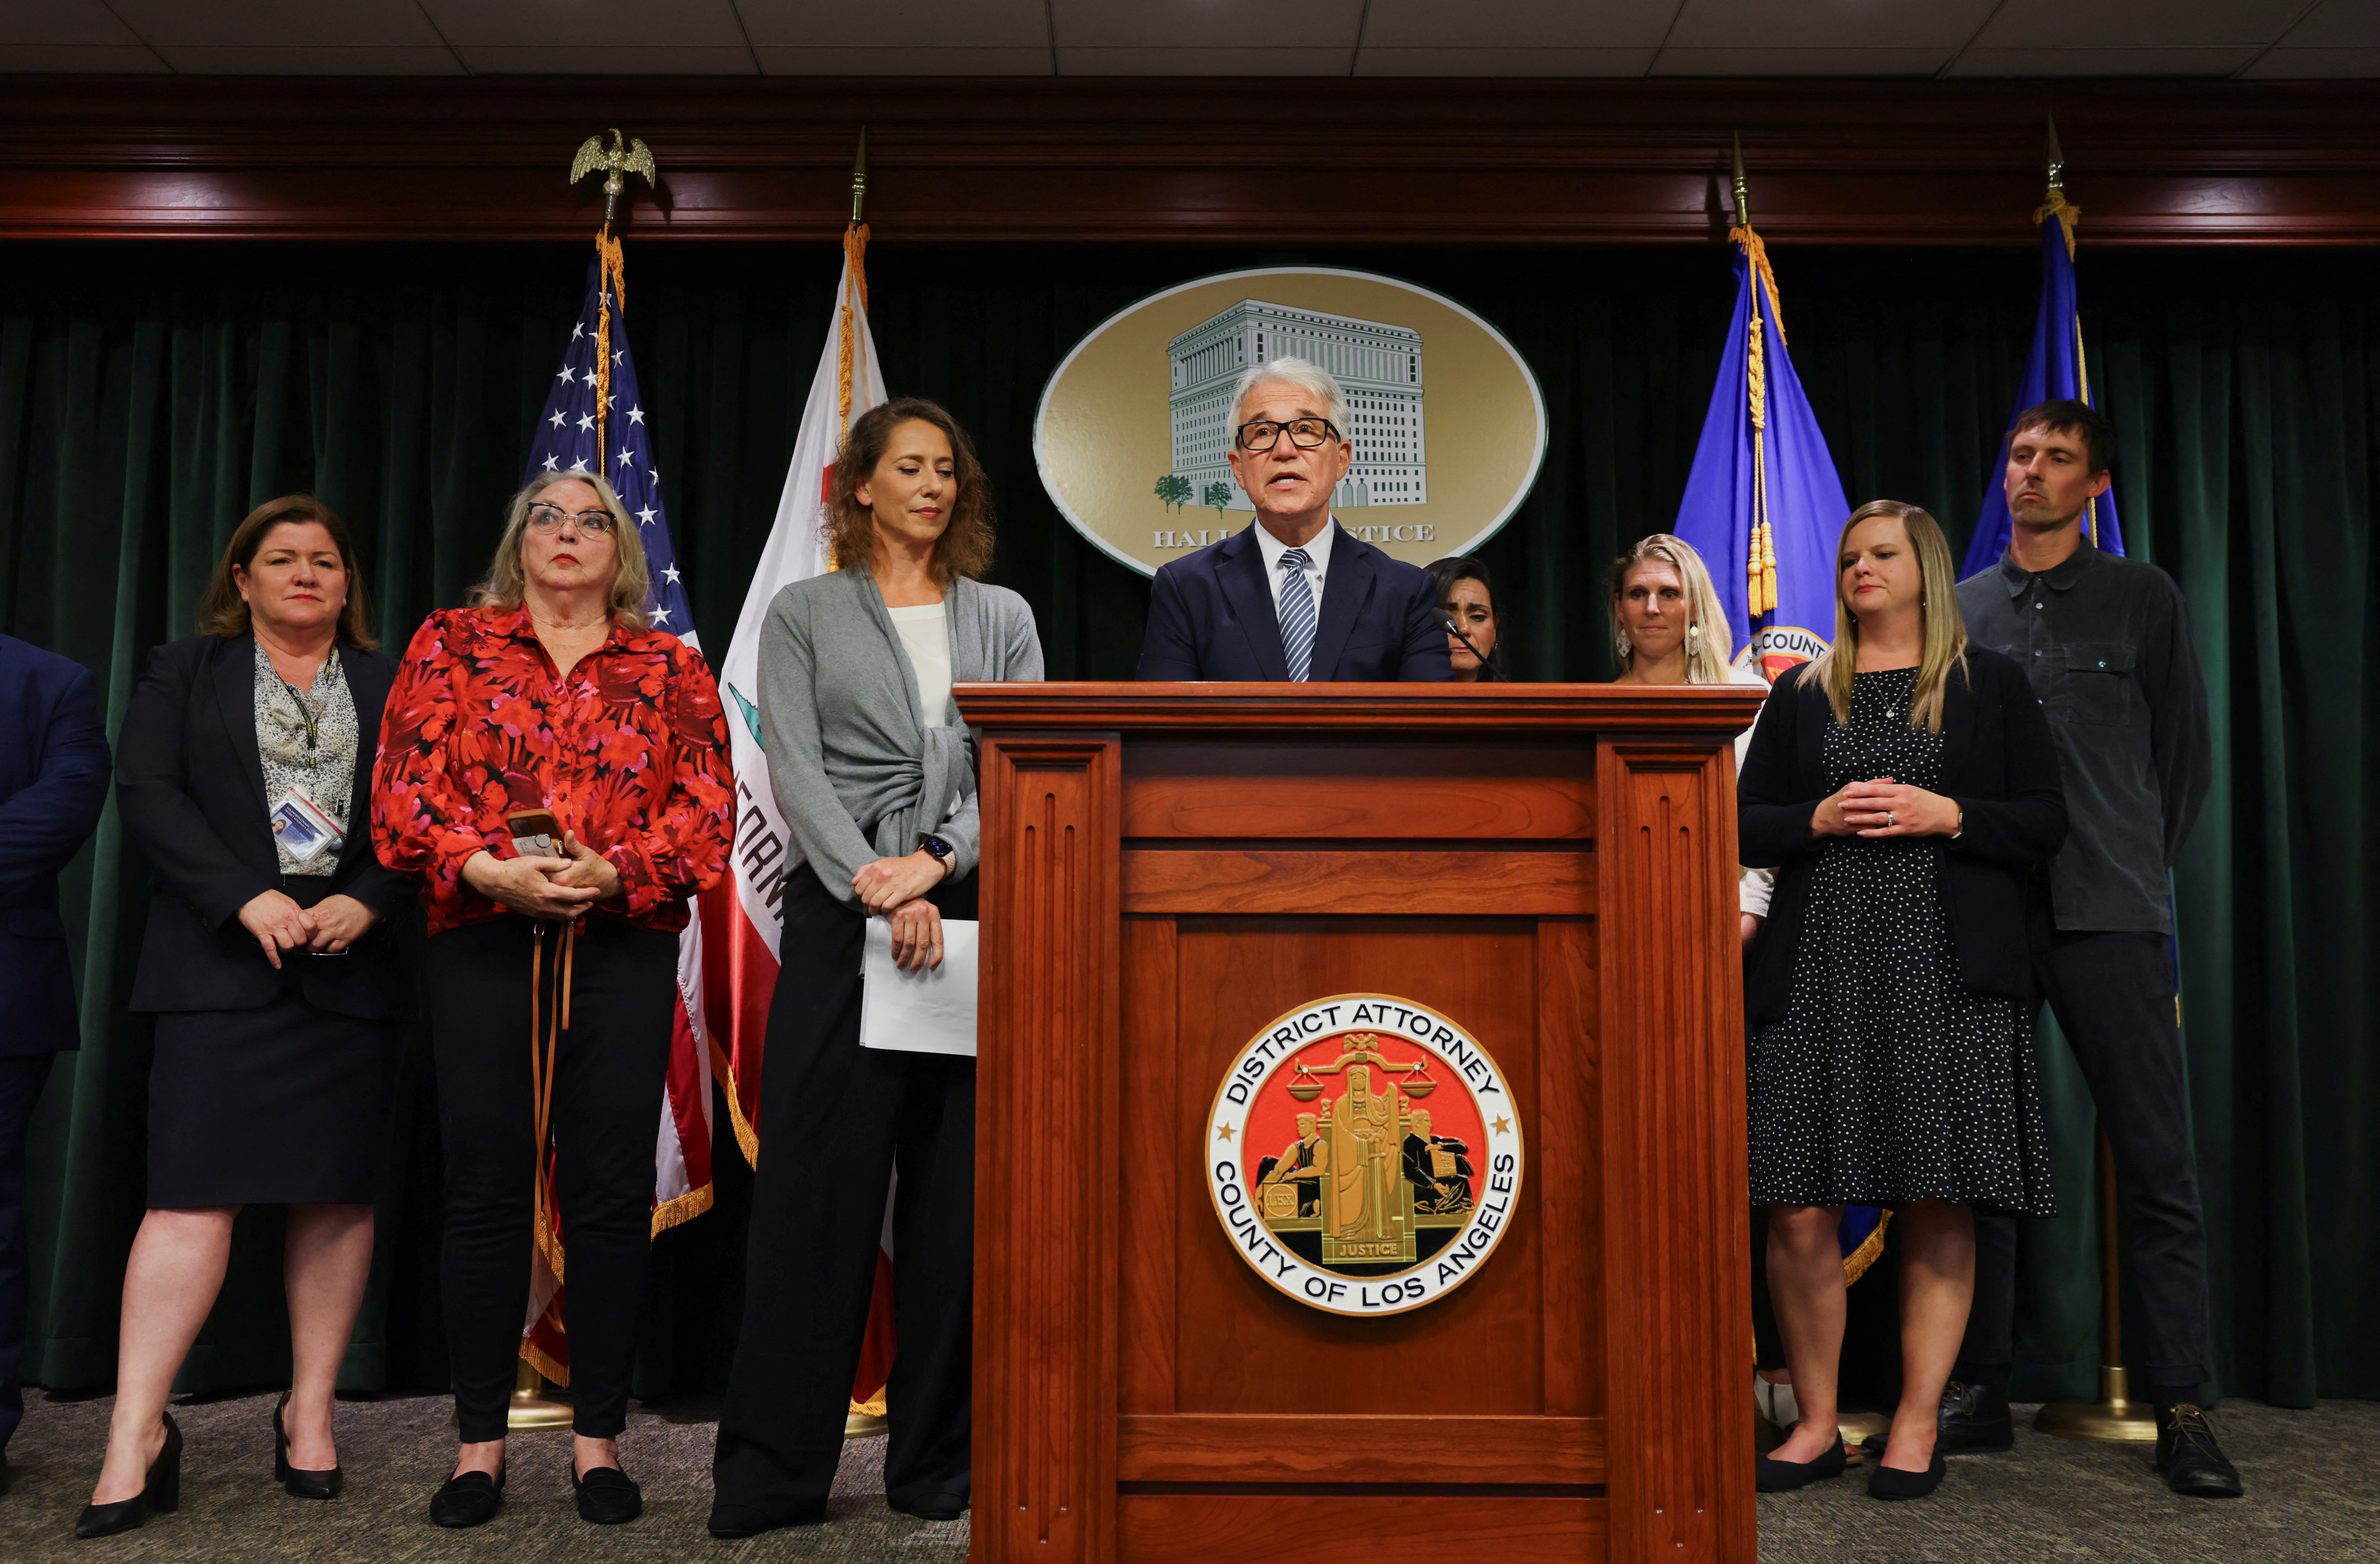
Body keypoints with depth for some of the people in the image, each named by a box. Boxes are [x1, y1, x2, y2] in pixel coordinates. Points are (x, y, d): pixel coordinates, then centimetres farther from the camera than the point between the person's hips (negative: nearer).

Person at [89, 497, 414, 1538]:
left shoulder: (392, 687, 15)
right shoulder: (185, 671, 12)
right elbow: (146, 790, 0)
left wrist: (369, 903, -10)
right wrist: (247, 897, -12)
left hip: (354, 969, 2)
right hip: (225, 966, -2)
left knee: (339, 1193, 4)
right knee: (196, 1191, -8)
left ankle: (310, 1414, 15)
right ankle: (138, 1435, 0)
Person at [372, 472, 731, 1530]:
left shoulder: (669, 667, 12)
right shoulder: (451, 645, 12)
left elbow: (706, 805, 2)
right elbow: (405, 786, 2)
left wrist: (614, 871, -13)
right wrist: (488, 867, -13)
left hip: (624, 943, 0)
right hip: (483, 943, 0)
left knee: (611, 1189, 1)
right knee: (485, 1185, 3)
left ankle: (598, 1435, 14)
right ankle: (480, 1440, 16)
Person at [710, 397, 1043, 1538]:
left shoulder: (1003, 618, 14)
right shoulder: (805, 614, 9)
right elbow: (795, 769, -3)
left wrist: (936, 862, -12)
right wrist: (879, 888, -15)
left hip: (971, 917, 2)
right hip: (841, 914, -2)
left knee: (958, 1193, 4)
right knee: (817, 1189, -3)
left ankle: (938, 1462, 16)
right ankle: (774, 1468, 7)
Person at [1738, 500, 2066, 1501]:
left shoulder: (1990, 685, 11)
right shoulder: (1801, 694, 16)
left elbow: (2046, 821, 6)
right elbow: (1745, 825, 13)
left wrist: (1946, 815, -9)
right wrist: (1820, 819, -5)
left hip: (1946, 971, -1)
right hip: (1819, 971, 2)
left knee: (1938, 1206, 0)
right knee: (1799, 1211, -3)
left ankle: (1917, 1425, 14)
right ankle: (1817, 1424, 12)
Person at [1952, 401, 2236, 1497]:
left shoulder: (2143, 598, 8)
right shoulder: (1960, 608, 13)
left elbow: (2186, 756, 11)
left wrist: (2133, 870, 9)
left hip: (2110, 917, -2)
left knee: (2157, 1166, -2)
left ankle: (2180, 1413, 7)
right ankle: (1980, 1395, 15)